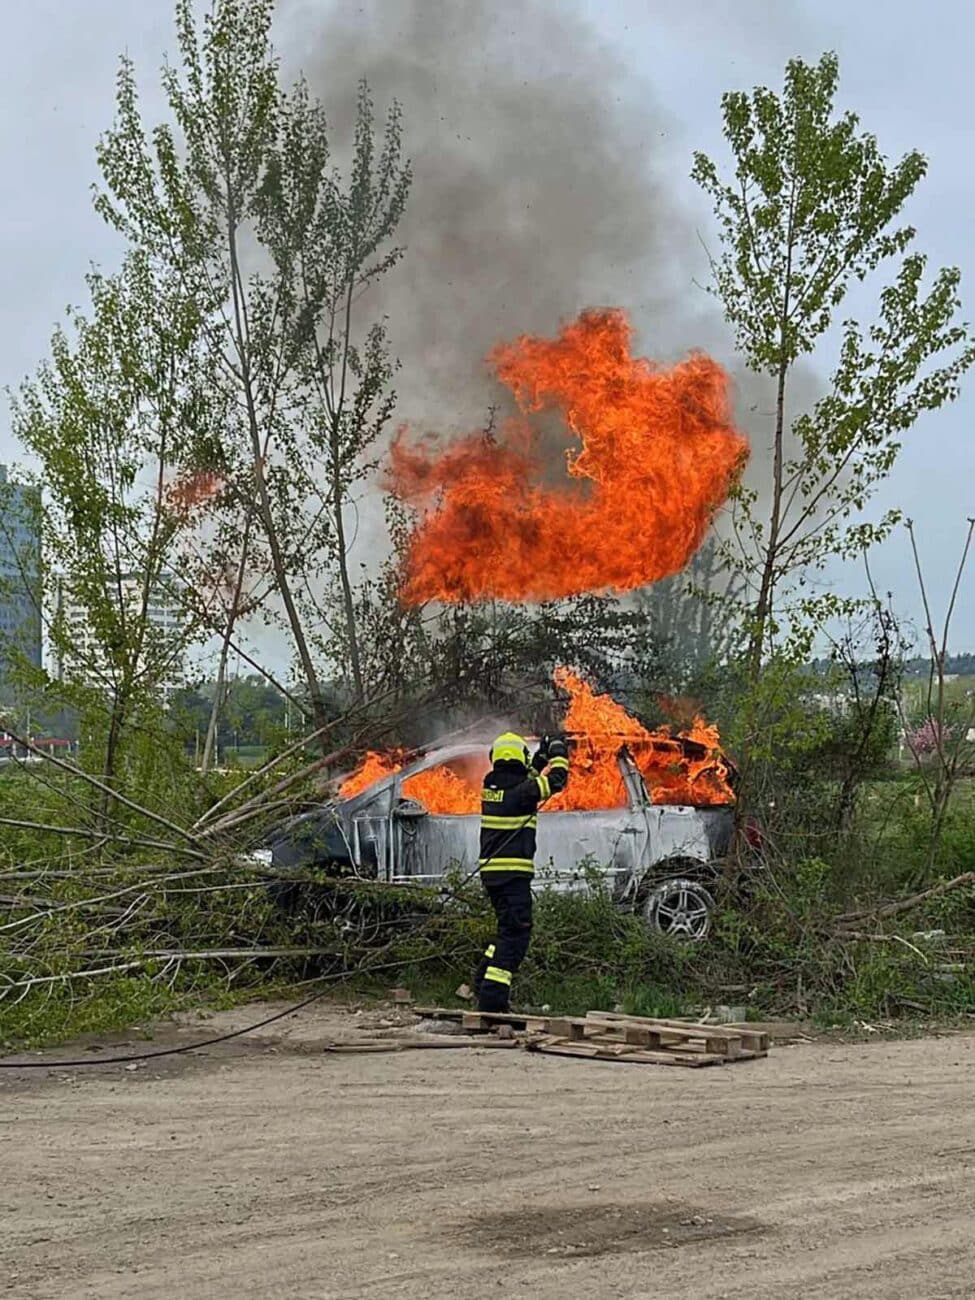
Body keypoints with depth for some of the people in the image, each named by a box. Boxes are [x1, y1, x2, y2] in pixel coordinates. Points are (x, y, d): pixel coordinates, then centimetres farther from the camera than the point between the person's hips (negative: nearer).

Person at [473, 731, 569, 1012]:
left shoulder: (490, 786, 9)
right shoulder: (520, 791, -14)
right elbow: (556, 781, -7)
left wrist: (542, 758, 30)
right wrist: (559, 754, 10)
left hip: (490, 869, 8)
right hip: (514, 872, -8)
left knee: (510, 928, 23)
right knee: (515, 933, -6)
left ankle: (484, 981, 23)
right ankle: (492, 994, -12)